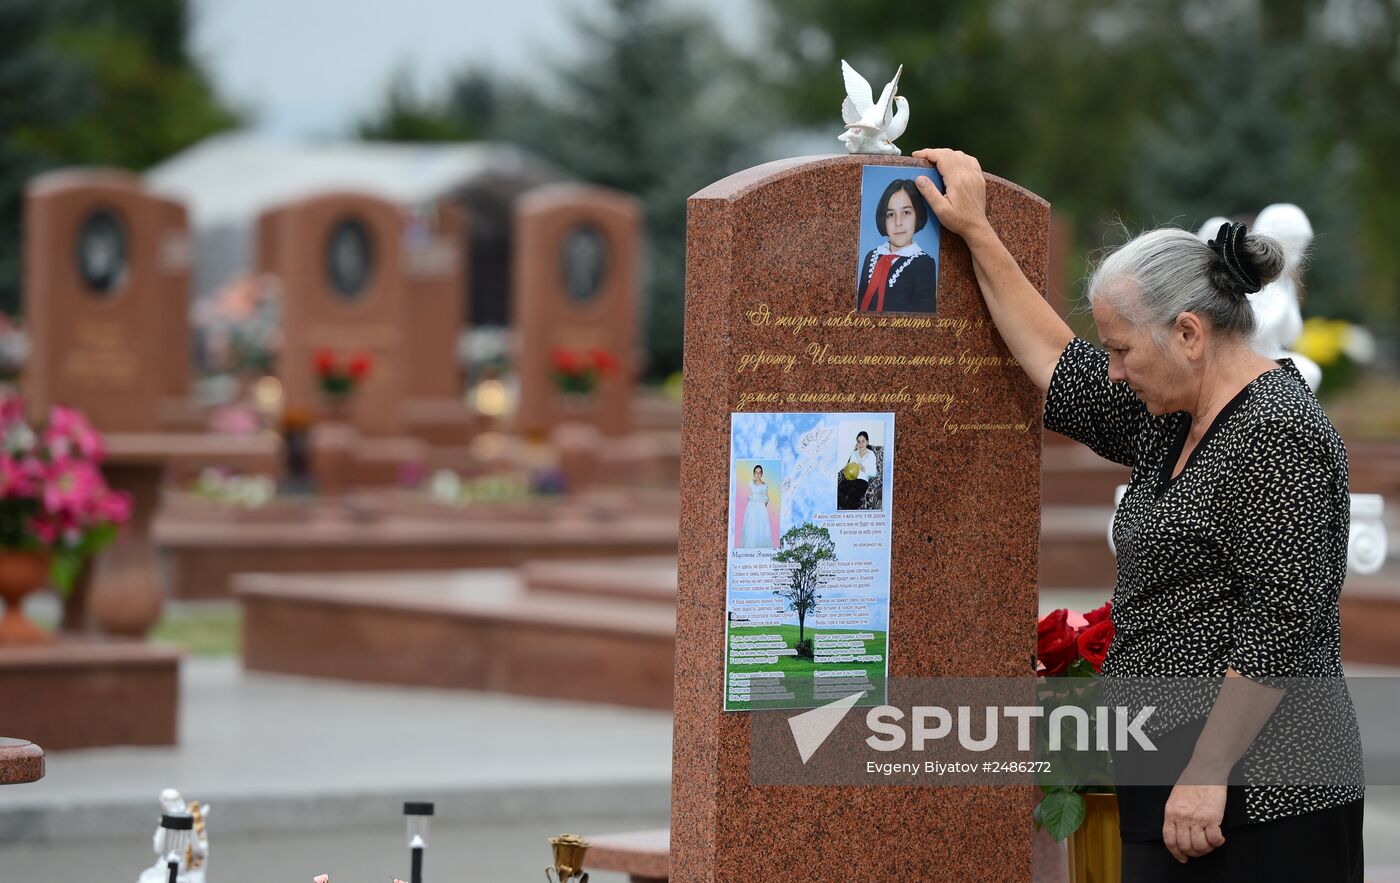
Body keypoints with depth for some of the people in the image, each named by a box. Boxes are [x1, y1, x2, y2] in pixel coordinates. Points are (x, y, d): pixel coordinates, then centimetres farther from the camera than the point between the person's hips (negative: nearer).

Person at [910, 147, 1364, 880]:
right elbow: (1062, 371, 26)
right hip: (1179, 791, 10)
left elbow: (1279, 627, -20)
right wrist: (975, 233, 27)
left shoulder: (1276, 436, -14)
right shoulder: (1178, 421, 15)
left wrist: (1208, 775, -21)